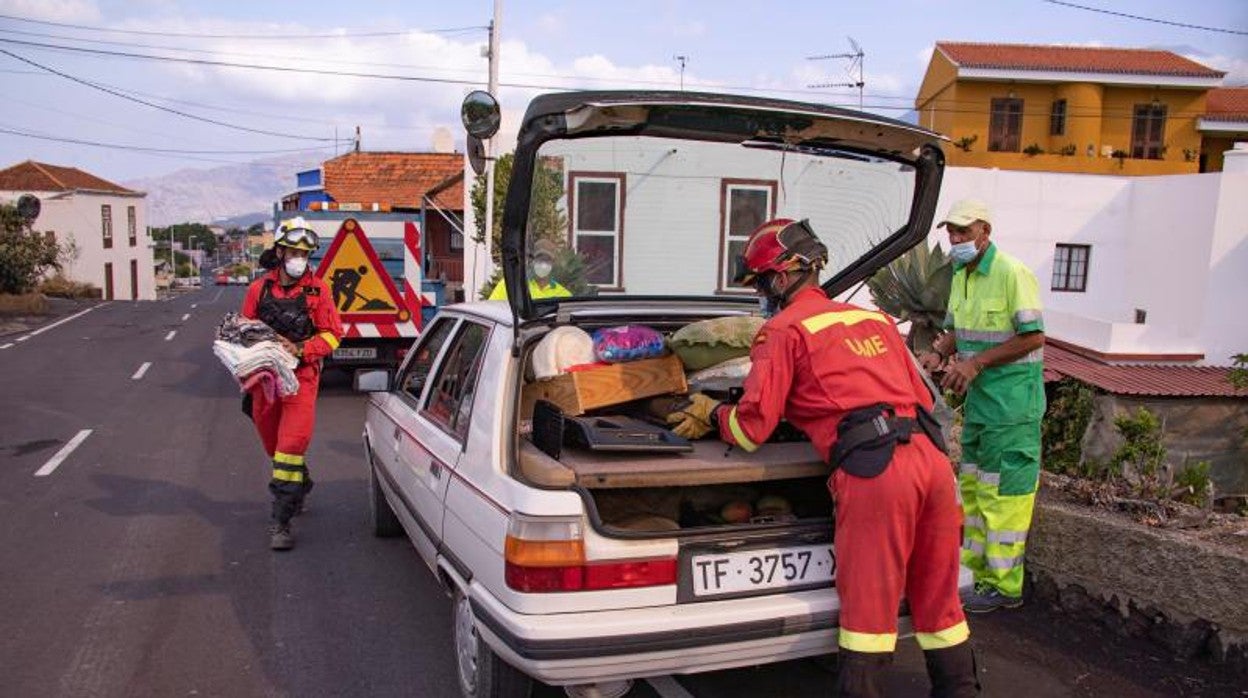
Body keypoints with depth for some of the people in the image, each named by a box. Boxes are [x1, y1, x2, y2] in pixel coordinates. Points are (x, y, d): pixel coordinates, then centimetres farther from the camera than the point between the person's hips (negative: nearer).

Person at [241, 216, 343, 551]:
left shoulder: (317, 289, -1)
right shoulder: (259, 289, 5)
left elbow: (332, 334, -1)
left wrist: (299, 349, -15)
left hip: (301, 377, -4)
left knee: (292, 444, -13)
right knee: (273, 444, 18)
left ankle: (281, 522, -9)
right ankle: (300, 486, 45)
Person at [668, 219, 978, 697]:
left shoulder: (784, 330, 3)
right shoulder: (875, 319, 23)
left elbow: (752, 428, 0)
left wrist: (710, 417, 19)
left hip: (873, 470, -7)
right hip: (932, 456, 7)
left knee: (868, 606, 3)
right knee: (939, 600, 19)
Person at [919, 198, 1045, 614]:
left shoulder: (1012, 274, -15)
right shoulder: (961, 276, 12)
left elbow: (1033, 337, -17)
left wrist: (976, 362, -19)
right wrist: (938, 353, 0)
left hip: (1012, 403, -9)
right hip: (979, 397, 9)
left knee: (1001, 493, -3)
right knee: (972, 487, 15)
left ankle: (1005, 586, 8)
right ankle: (976, 570, 27)